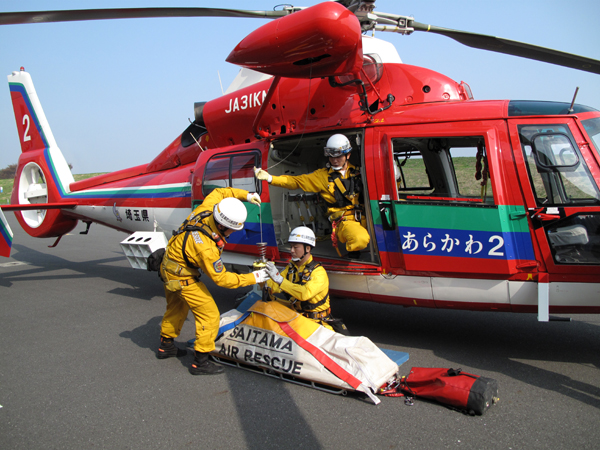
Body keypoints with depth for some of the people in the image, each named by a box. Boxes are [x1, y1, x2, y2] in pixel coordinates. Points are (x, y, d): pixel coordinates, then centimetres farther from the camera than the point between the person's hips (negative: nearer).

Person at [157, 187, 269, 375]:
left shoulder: (205, 211, -19)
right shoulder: (206, 248, -38)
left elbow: (218, 192, 2)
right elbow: (221, 278, -26)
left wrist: (245, 195, -3)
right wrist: (253, 278, -23)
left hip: (169, 267, 9)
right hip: (182, 278, -9)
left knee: (176, 309, 28)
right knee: (209, 315, -3)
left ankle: (165, 346, 46)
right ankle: (200, 362, 6)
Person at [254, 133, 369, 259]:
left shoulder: (357, 172, 16)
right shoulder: (323, 175, 10)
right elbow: (296, 181, 7)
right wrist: (269, 178, -1)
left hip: (364, 217, 4)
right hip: (345, 220, -3)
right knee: (360, 240, -34)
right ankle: (352, 253, -5)